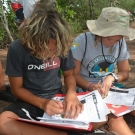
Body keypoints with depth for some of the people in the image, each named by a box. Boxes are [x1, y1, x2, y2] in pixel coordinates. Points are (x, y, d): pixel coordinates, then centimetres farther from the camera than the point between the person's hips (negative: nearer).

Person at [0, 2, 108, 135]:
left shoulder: (63, 47, -10)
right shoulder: (17, 49, -17)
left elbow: (68, 74, 5)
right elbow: (17, 88, -8)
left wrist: (71, 93, -17)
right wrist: (42, 103, -25)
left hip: (57, 98, 2)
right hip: (30, 101, -2)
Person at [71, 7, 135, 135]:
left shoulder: (121, 42, -2)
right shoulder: (82, 41, -17)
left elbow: (124, 72, 7)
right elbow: (73, 74, -10)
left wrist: (112, 77, -15)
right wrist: (90, 86, -27)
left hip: (110, 88, 5)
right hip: (86, 88, -5)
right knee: (114, 116, -30)